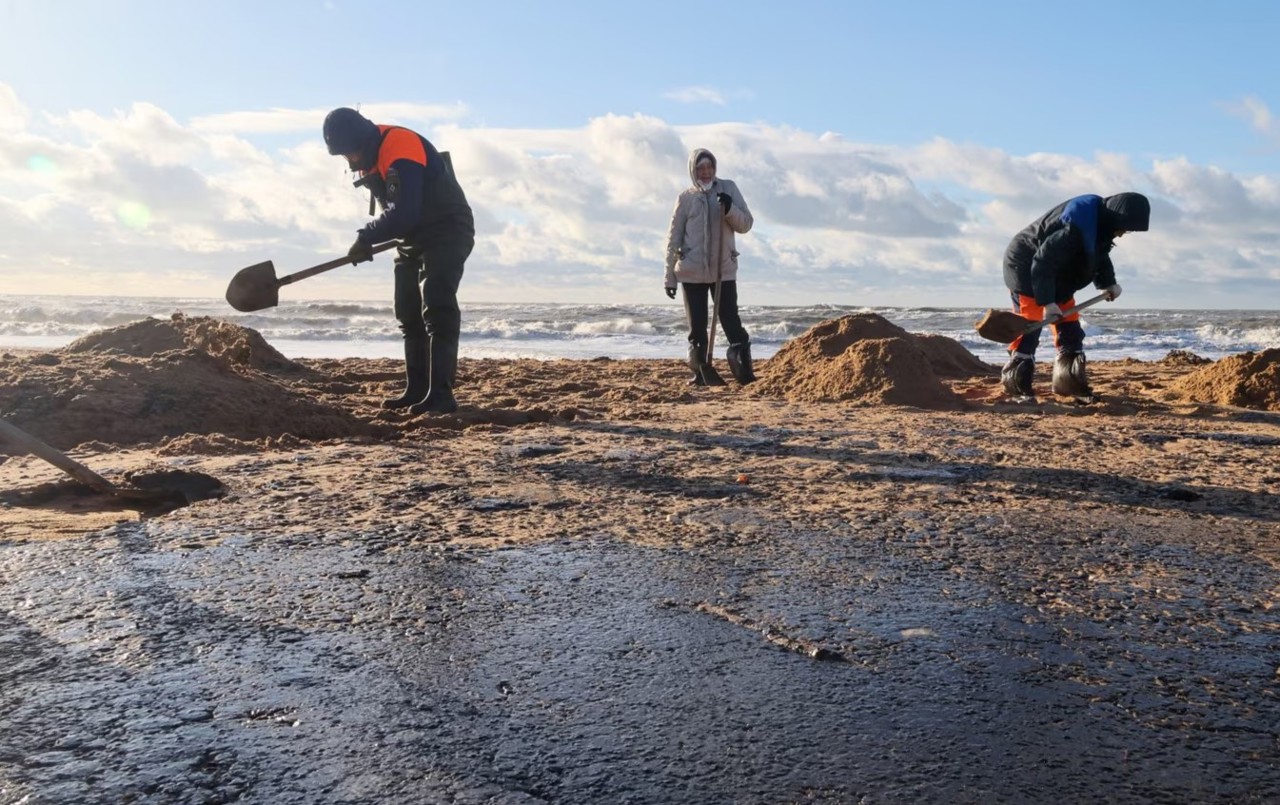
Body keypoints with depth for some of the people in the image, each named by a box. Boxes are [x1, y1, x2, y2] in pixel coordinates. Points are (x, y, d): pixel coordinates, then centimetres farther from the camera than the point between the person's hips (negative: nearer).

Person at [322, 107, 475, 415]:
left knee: (437, 312, -18)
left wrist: (366, 237, -22)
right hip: (412, 239, 10)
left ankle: (440, 395, -20)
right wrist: (368, 240, 3)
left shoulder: (402, 148, -25)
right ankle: (417, 390, 14)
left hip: (447, 233, -10)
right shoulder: (368, 158, 5)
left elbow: (403, 213, -33)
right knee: (409, 316, 8)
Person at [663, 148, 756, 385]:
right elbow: (673, 239, 6)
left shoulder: (728, 189, 4)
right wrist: (669, 276, 3)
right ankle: (701, 371, 12)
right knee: (697, 327, 4)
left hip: (724, 270, 0)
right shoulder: (686, 198, 4)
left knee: (732, 323, -6)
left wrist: (729, 209, -18)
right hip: (692, 271, 0)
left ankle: (743, 371, -7)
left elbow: (746, 225, 2)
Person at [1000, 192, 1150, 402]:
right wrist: (1047, 302, -31)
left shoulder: (1099, 222, -3)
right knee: (1029, 328, -14)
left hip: (1056, 277, 10)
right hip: (1026, 268, -10)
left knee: (1070, 330, 7)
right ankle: (1016, 386, -10)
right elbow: (1043, 263, -32)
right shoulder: (1074, 229, -33)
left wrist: (1108, 283, 3)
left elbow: (1100, 255, 15)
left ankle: (1070, 382, 14)